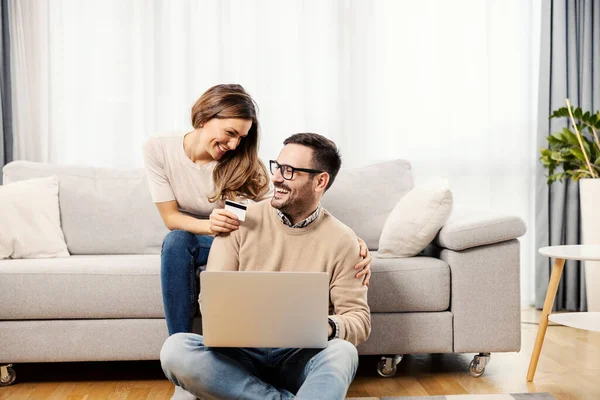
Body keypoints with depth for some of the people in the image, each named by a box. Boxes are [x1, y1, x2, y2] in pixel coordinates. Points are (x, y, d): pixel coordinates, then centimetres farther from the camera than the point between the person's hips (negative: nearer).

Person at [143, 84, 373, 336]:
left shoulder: (243, 164, -17)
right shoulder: (158, 150, -15)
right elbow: (170, 217, -15)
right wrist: (209, 226, -38)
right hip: (186, 245, 0)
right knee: (176, 240, -34)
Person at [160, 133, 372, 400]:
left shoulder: (341, 240, -2)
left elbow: (359, 319, -2)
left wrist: (328, 327, -25)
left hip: (298, 357, -1)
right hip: (240, 352, 2)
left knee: (341, 352, -34)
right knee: (175, 350, -28)